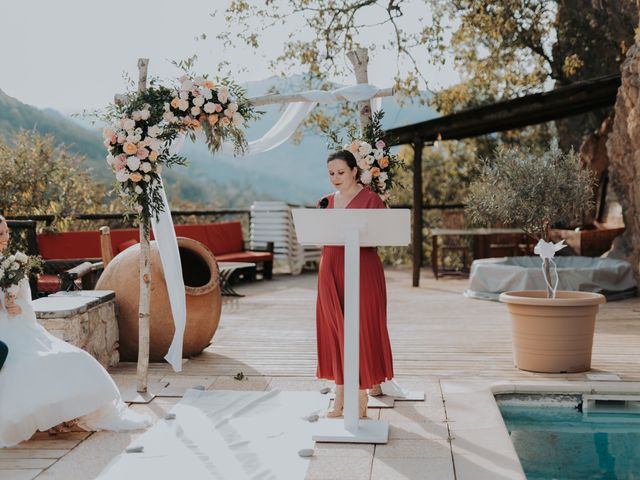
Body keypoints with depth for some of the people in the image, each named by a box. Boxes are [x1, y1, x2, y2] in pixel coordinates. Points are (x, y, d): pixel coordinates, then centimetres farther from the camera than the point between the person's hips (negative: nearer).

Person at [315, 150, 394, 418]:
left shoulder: (370, 200, -3)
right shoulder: (326, 202, 13)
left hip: (362, 270, -5)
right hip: (331, 270, 6)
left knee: (361, 330, -2)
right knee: (334, 331, 7)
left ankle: (361, 401, 7)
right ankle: (340, 398, 17)